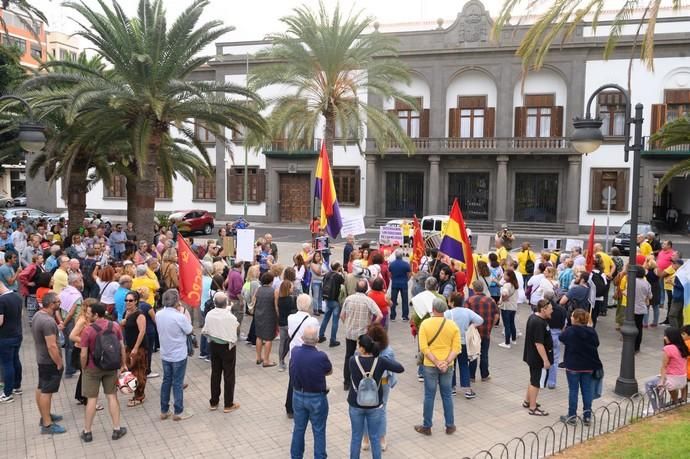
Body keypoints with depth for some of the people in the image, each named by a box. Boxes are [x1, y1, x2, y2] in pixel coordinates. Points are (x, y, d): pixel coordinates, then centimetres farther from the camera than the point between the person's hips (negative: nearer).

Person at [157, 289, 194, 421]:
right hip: (179, 355, -6)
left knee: (166, 381, 18)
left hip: (165, 354, 6)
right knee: (177, 383, 6)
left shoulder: (158, 315, -6)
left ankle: (164, 411, 27)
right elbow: (189, 330, -11)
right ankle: (178, 412, 18)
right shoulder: (180, 317, -25)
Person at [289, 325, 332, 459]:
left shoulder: (294, 351, -14)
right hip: (316, 398, -4)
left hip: (298, 396, 4)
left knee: (298, 429, 20)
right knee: (319, 432, 12)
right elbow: (329, 371, -5)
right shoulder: (321, 357, -27)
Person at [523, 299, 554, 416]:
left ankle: (527, 401, 36)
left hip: (532, 356, 10)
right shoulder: (539, 323, -26)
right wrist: (546, 360, -22)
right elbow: (539, 344, -27)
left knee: (534, 380, 23)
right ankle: (533, 408, 14)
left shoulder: (533, 317, 6)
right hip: (538, 358, -10)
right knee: (536, 382, 3)